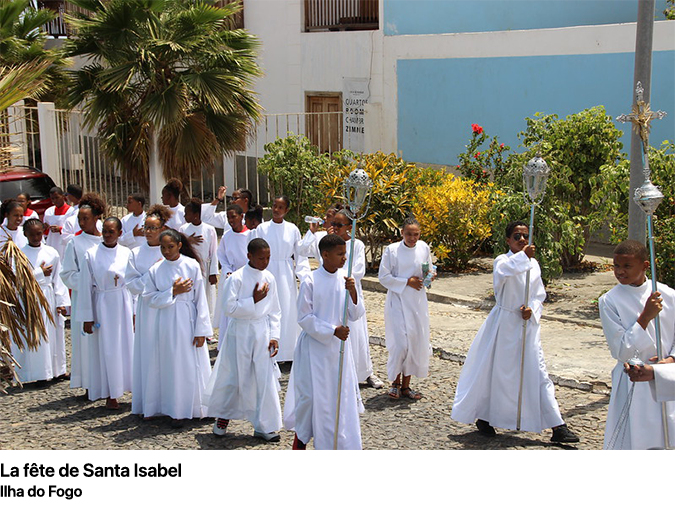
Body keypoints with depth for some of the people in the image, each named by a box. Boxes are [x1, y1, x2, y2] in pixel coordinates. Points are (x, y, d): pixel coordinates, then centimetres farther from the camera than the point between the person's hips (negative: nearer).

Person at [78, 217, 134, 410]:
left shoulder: (126, 253, 1)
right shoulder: (91, 255, -5)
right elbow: (85, 286, -3)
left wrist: (133, 311, 5)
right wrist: (87, 317, -4)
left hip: (124, 304, 2)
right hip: (102, 305, -2)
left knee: (127, 346, 5)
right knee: (106, 349, 2)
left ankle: (126, 385, 19)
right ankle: (110, 395, 12)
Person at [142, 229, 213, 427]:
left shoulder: (192, 266, -6)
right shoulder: (155, 270, 0)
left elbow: (200, 299, -5)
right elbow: (151, 299, 0)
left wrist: (201, 330, -7)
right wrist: (173, 292, -13)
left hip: (189, 321, -2)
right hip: (167, 323, 2)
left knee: (194, 364, 3)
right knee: (173, 367, 7)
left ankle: (200, 407, 15)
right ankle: (177, 412, 17)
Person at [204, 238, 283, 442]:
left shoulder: (269, 278, 2)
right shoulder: (237, 278, -11)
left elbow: (274, 311, 8)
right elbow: (229, 308, -15)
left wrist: (274, 336, 2)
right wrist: (254, 300, -18)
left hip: (262, 333, 4)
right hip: (240, 333, -3)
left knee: (266, 379, 0)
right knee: (236, 377, 7)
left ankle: (264, 426, 9)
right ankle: (223, 415, 31)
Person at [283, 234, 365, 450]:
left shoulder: (345, 279, 0)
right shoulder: (310, 282, -13)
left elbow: (355, 315, 2)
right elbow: (305, 317, -11)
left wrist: (352, 292, -16)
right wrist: (333, 330, -18)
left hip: (340, 345, 4)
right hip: (315, 345, -4)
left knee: (343, 394, 7)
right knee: (312, 394, 1)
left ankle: (342, 443, 20)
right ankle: (300, 437, 22)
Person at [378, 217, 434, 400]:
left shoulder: (423, 248, 2)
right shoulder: (392, 250, -8)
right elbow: (383, 277, -7)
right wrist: (407, 282, -14)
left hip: (418, 302, 4)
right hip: (398, 301, -4)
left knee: (416, 343, 5)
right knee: (400, 344, -9)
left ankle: (406, 385, 18)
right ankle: (395, 383, 12)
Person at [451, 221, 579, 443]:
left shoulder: (533, 264, 6)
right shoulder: (503, 260, -9)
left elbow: (540, 294, 11)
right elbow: (502, 272, -35)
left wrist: (532, 309, -9)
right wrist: (523, 256, -46)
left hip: (528, 324, 4)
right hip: (505, 323, -4)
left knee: (538, 373, 2)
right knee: (495, 371, 7)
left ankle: (557, 427, 2)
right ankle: (484, 417, 27)